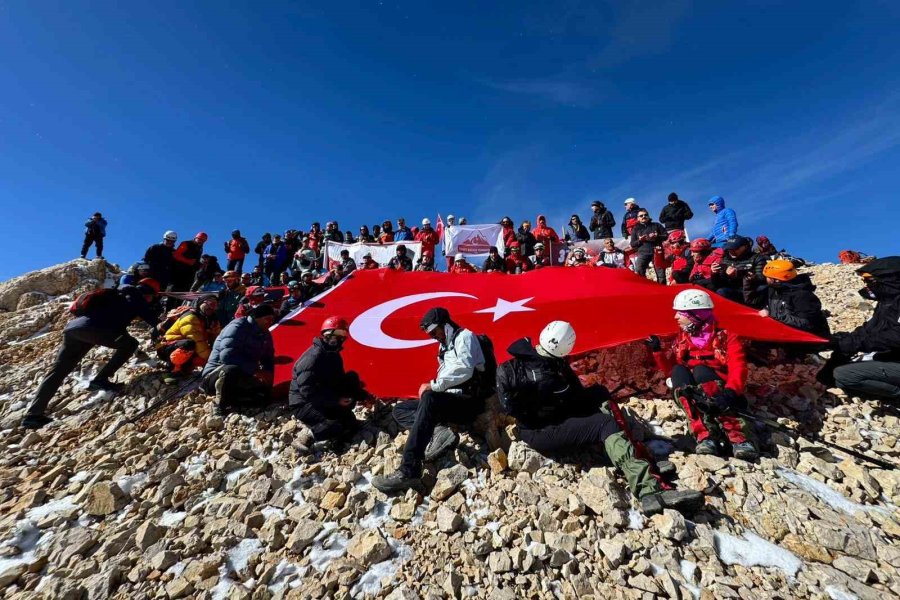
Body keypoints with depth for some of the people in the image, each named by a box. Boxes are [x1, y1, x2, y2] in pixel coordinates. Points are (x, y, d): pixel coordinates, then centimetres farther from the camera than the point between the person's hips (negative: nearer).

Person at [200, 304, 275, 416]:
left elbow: (268, 359, 13)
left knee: (264, 394, -13)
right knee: (231, 370, -40)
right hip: (215, 375, -7)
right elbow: (227, 355, -32)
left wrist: (268, 375, -8)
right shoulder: (238, 326, -20)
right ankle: (221, 405, -17)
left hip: (239, 377, 7)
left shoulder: (265, 335, 3)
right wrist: (254, 370, -30)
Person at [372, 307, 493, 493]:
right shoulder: (444, 347, 23)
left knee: (430, 399, -37)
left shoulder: (465, 337, -3)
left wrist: (433, 385, -18)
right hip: (450, 400, 10)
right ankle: (437, 432, -24)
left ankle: (409, 471, -41)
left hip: (470, 401, -9)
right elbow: (446, 377, 16)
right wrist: (433, 387, -4)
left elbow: (464, 370, -21)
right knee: (400, 410, 4)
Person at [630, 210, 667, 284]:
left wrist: (657, 237, -7)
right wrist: (639, 240, -9)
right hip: (642, 253, -1)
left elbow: (666, 236, 11)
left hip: (656, 252, 1)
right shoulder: (635, 229, 17)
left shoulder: (656, 225, 17)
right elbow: (632, 244, 12)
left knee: (661, 274, 0)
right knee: (638, 273, -21)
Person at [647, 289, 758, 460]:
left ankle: (739, 435, -40)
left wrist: (729, 393, -32)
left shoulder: (726, 338, 2)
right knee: (678, 371, -25)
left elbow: (738, 370, -13)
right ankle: (705, 434, -40)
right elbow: (669, 370, 12)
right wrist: (658, 351, -5)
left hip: (721, 394, -3)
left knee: (700, 370, -30)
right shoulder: (681, 340, 13)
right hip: (692, 395, 3)